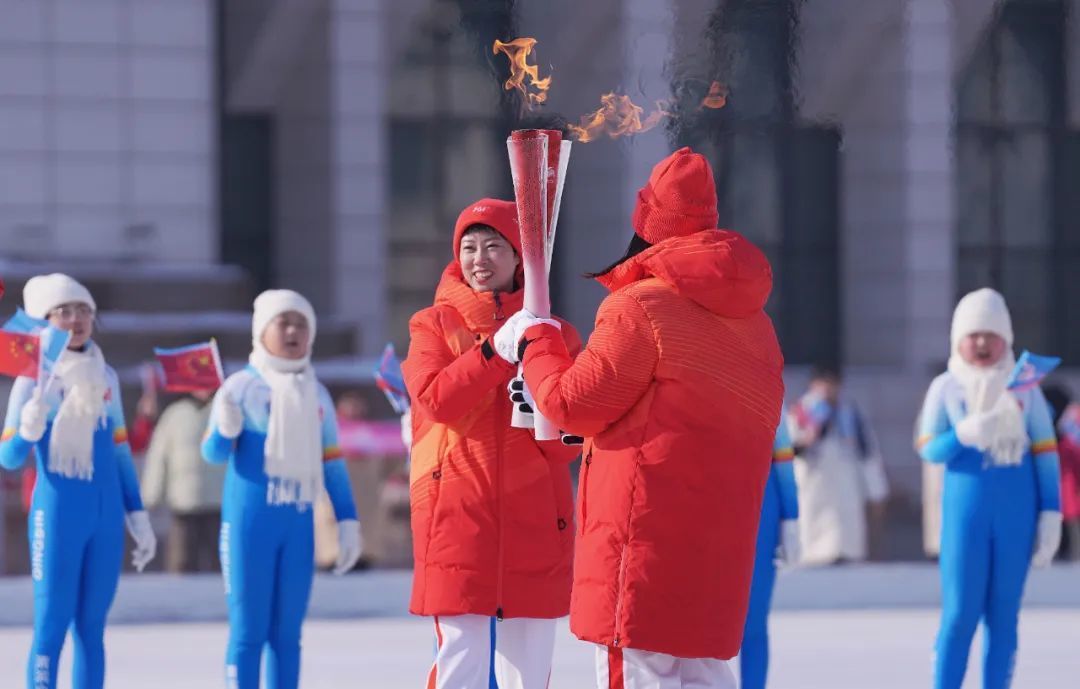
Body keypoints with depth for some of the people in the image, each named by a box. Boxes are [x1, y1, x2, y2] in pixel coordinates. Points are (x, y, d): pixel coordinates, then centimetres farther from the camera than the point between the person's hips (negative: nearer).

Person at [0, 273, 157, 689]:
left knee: (91, 628, 8)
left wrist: (138, 517, 14)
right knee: (51, 626, -6)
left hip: (106, 516, 5)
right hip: (57, 515, -5)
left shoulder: (105, 377, 9)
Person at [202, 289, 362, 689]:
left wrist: (348, 522, 10)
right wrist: (226, 427, -30)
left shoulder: (316, 394, 12)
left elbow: (333, 464, 15)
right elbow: (214, 453, -9)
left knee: (287, 634, 8)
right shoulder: (242, 386, -3)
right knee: (249, 631, -4)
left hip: (298, 523, 5)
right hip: (249, 520, -5)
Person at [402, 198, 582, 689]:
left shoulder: (553, 332, 10)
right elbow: (434, 398, -12)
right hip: (456, 506, -2)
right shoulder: (435, 325, 7)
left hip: (533, 512, 2)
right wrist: (497, 350, -19)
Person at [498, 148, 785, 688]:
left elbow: (575, 404, -7)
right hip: (720, 531, 8)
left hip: (648, 530, -8)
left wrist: (534, 344, 11)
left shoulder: (640, 308, -13)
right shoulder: (749, 317, 11)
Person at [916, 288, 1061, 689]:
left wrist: (1051, 514, 0)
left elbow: (1046, 456, 6)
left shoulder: (1025, 388, 6)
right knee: (960, 613, -5)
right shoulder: (945, 388, 2)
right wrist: (964, 434, -23)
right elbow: (929, 449, -3)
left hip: (1017, 513, 2)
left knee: (1003, 615, 5)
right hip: (966, 510, -2)